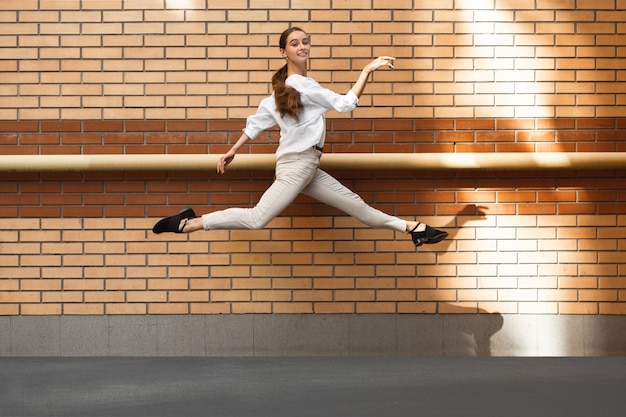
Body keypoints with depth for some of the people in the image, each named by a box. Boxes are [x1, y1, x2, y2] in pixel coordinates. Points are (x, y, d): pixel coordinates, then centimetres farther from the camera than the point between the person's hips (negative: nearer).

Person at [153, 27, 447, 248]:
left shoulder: (285, 86, 13)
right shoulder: (303, 85, -13)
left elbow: (258, 120, 13)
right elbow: (345, 104, -15)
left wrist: (233, 150, 16)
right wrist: (367, 70, -14)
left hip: (306, 167, 10)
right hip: (297, 164, -10)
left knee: (354, 204, 13)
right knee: (256, 219, -17)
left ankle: (410, 228, 17)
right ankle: (190, 223, -15)